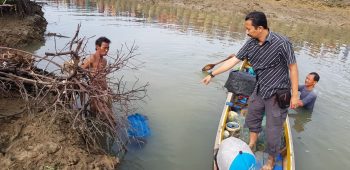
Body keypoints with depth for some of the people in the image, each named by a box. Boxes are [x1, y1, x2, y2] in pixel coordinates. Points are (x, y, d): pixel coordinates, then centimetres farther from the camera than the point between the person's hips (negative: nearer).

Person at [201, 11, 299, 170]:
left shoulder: (281, 43, -24)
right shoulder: (251, 43, -6)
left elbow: (293, 68, -16)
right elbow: (233, 61, 0)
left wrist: (295, 95, -14)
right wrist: (212, 74, 2)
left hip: (277, 94, -6)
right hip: (260, 90, 6)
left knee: (273, 131, 4)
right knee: (252, 117, 23)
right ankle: (251, 144, 49)